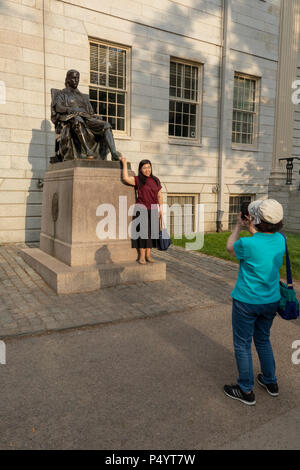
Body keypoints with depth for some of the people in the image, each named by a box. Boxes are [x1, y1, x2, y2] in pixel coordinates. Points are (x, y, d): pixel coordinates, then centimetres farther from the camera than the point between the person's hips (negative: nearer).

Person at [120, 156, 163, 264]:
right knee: (142, 231, -4)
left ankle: (148, 255, 14)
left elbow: (159, 196, 14)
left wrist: (161, 209, 8)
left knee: (151, 232, 5)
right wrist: (124, 163, -7)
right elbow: (126, 178, -16)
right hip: (141, 209, -4)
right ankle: (141, 256, 4)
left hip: (153, 210, 4)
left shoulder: (156, 180, 11)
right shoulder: (138, 180, 0)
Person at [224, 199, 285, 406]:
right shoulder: (280, 240, -7)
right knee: (263, 340, 25)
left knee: (243, 344, 10)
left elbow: (230, 247, -2)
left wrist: (239, 227, 9)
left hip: (247, 302, -6)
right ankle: (271, 382, 40)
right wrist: (251, 228, 11)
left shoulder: (248, 244, -25)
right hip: (271, 301, 6)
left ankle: (246, 391, 23)